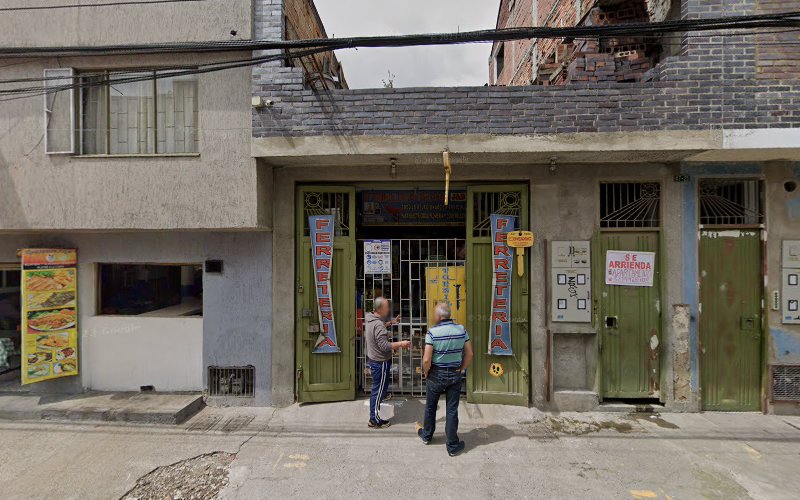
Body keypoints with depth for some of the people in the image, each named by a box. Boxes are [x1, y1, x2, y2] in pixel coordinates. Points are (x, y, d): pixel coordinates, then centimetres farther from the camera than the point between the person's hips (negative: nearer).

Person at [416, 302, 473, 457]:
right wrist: (461, 369, 11)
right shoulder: (461, 329, -6)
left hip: (436, 374, -2)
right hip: (455, 375, 2)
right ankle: (453, 446, 20)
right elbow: (469, 354, -1)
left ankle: (426, 435, 39)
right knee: (452, 410, 11)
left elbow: (426, 359, -20)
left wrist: (426, 373, -2)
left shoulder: (432, 332, -18)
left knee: (430, 407, 19)